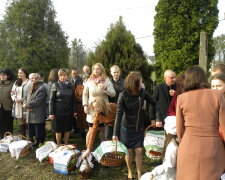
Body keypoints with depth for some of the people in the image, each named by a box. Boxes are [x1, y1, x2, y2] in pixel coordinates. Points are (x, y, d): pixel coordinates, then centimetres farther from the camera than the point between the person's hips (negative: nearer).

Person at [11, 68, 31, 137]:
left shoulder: (29, 83, -11)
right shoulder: (16, 82, 14)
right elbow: (12, 93, 17)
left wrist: (21, 100, -15)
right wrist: (15, 98, -3)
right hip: (17, 107, 7)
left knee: (27, 123, -2)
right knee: (20, 123, 13)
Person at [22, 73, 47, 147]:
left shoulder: (42, 88, -13)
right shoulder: (32, 87, 16)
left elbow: (37, 101, -20)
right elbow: (28, 99, 12)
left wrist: (26, 105, -12)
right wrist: (27, 107, -7)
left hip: (38, 114, -8)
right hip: (31, 114, 8)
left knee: (38, 129, 2)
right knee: (32, 129, 13)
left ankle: (38, 141, 13)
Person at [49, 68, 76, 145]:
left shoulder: (70, 85, 4)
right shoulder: (55, 85, -5)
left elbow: (73, 99, 8)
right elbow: (51, 100, -7)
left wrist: (74, 110, 4)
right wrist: (51, 113, -11)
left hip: (68, 111, 3)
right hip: (58, 111, -3)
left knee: (68, 129, 10)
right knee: (58, 129, 7)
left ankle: (66, 144, 24)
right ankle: (58, 145, 22)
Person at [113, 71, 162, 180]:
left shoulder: (142, 92, -11)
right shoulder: (123, 95, -20)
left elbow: (155, 104, 1)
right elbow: (119, 114, -21)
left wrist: (158, 118, -8)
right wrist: (115, 133, -23)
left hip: (139, 127, 2)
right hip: (127, 127, -2)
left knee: (139, 151, 5)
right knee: (129, 151, 11)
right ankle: (130, 171, 35)